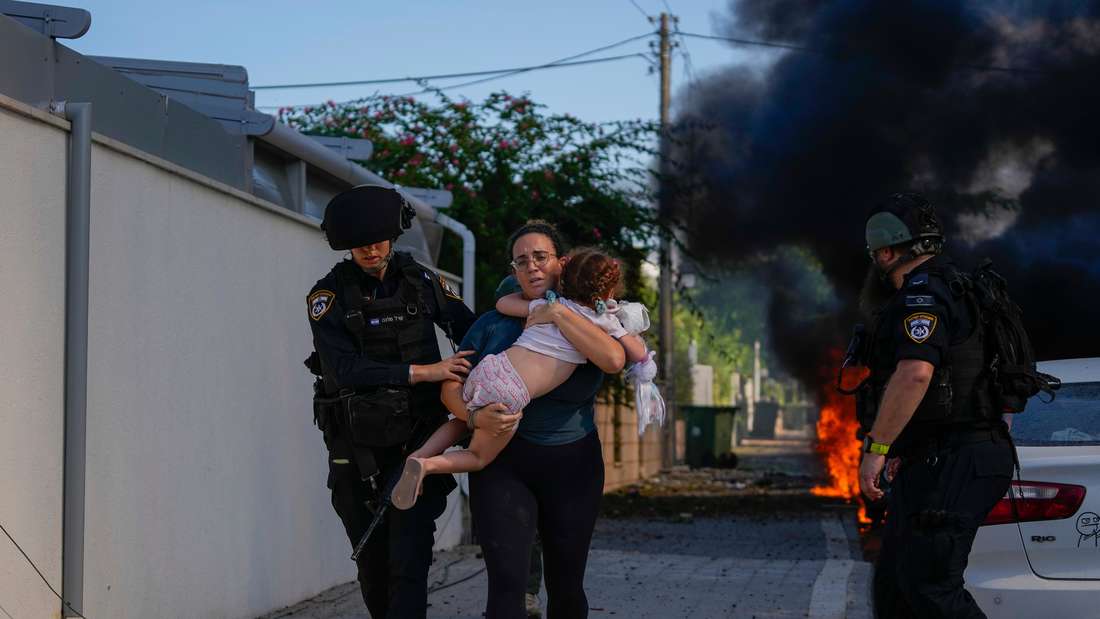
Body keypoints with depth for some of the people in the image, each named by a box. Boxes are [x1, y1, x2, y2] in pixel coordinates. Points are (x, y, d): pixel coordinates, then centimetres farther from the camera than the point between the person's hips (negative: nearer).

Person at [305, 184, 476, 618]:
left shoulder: (421, 282, 1)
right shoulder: (329, 295, -6)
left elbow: (472, 330, 12)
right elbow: (345, 368, -19)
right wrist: (422, 373, -25)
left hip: (415, 438, 0)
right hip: (357, 446, 0)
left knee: (410, 558, -12)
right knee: (373, 560, 10)